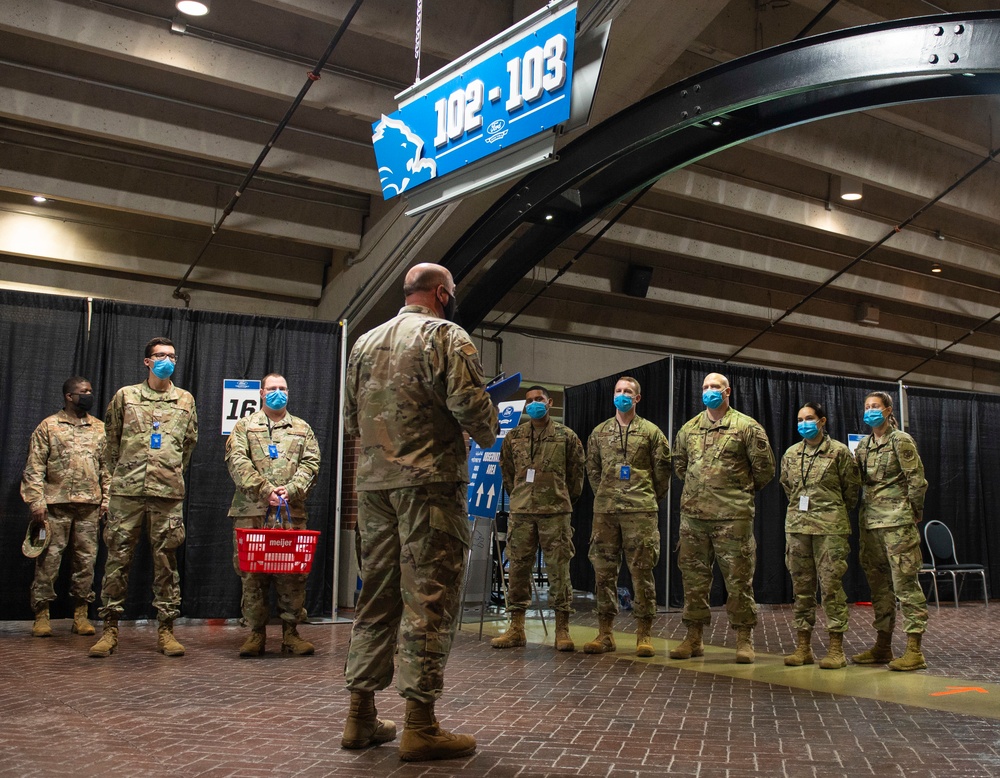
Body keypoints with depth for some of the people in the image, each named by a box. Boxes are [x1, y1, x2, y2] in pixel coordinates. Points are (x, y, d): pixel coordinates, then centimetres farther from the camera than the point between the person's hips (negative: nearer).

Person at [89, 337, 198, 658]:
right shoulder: (125, 396, 8)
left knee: (166, 560, 3)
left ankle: (166, 630, 9)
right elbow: (112, 441, 14)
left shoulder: (185, 400, 11)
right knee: (117, 558, 0)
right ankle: (110, 629, 8)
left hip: (169, 492, 1)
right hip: (127, 491, -1)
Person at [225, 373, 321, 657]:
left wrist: (291, 490, -11)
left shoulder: (302, 429, 18)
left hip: (292, 513, 1)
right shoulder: (245, 426, 13)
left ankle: (290, 631, 7)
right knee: (252, 573, 0)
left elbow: (310, 464, 6)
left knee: (293, 573, -1)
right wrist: (264, 489, -13)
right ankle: (256, 632, 8)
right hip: (251, 511, -1)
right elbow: (236, 461, -2)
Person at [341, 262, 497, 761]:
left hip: (374, 483, 7)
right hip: (430, 481, -7)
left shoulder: (366, 342, 17)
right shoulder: (446, 335, -4)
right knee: (429, 598, -3)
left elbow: (351, 419, 19)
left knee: (376, 596, 12)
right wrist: (487, 435, 6)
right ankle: (419, 727, -1)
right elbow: (469, 403, -14)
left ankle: (361, 717, 16)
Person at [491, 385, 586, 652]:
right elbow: (506, 470, 19)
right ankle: (516, 629, 13)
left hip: (556, 512, -2)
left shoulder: (566, 436, 4)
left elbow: (578, 469, 9)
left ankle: (562, 630, 6)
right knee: (518, 568, 5)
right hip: (521, 512, 3)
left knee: (559, 570, -1)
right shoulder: (514, 437, 10)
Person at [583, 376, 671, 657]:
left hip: (641, 510, -3)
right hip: (605, 511, 3)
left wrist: (650, 498, 9)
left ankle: (644, 634, 6)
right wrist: (604, 496, 13)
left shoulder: (651, 432, 5)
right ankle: (605, 632, 12)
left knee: (642, 571, -2)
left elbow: (663, 470, 8)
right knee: (604, 570, 4)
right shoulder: (599, 432, 13)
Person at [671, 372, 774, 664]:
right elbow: (679, 463, 26)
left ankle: (744, 640, 10)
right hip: (693, 513, 5)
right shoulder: (688, 429, 13)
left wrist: (744, 490, 7)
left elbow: (764, 466, 1)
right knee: (693, 576, 9)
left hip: (733, 515, -4)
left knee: (738, 577, 0)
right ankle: (693, 637, 18)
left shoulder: (747, 427, -1)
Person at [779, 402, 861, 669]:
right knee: (801, 586, 7)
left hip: (830, 527, -4)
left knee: (831, 585, -5)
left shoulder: (839, 451, -1)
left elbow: (852, 488, 6)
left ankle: (836, 648, 1)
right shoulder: (790, 454, 11)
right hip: (797, 525, 5)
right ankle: (804, 646, 14)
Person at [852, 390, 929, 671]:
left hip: (897, 520, -7)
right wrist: (865, 512, 8)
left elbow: (916, 480, -5)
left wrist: (914, 513, -3)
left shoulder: (901, 441, -4)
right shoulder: (863, 444, 15)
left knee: (905, 582, -7)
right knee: (878, 584, 9)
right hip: (870, 520, 7)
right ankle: (883, 645, 16)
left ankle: (914, 650, -6)